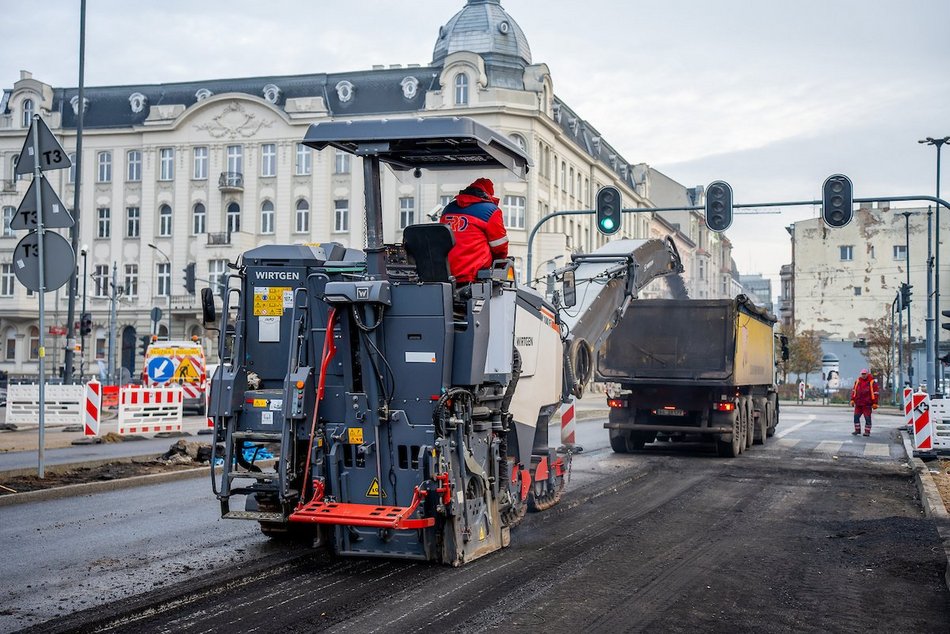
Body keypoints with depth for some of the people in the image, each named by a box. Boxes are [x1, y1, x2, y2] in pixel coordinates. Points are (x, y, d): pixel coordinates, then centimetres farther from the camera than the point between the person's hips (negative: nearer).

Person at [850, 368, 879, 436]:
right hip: (858, 403, 5)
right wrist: (852, 400, 8)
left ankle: (867, 431, 6)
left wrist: (875, 403, -8)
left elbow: (875, 393, -4)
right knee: (856, 416, 6)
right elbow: (854, 390, 15)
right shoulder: (858, 381, 10)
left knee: (867, 418, 0)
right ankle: (857, 430, 17)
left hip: (867, 404, -5)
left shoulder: (872, 382, -4)